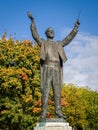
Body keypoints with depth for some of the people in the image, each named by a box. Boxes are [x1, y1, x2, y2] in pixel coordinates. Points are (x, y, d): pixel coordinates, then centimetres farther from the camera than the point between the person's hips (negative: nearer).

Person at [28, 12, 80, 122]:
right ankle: (44, 114, -8)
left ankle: (58, 112, 2)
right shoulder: (43, 43, 17)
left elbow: (69, 38, 23)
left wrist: (76, 27, 15)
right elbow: (35, 34, 4)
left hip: (57, 70, 3)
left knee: (57, 92, 0)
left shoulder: (59, 44, 27)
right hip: (47, 69, -3)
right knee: (45, 92, -8)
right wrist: (32, 20, -6)